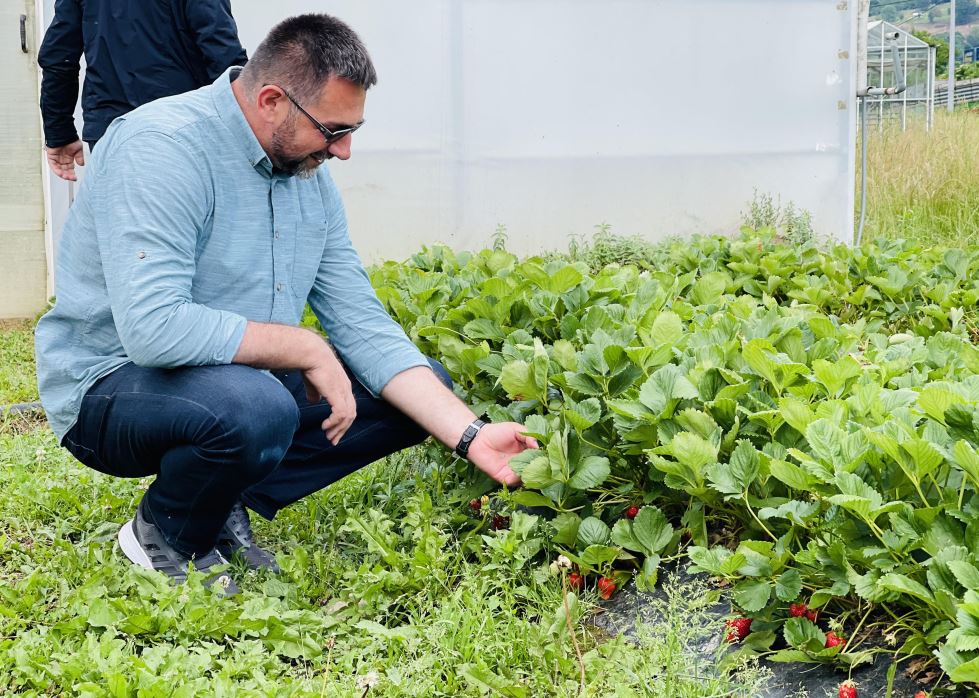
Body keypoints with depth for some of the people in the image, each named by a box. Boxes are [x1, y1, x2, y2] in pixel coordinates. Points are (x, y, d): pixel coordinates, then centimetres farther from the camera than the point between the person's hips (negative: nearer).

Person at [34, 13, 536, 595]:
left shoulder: (310, 175, 2)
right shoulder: (162, 147, -23)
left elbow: (361, 323, 0)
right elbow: (153, 327, -34)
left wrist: (470, 435, -11)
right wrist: (306, 349, -24)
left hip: (243, 376, 8)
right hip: (110, 387, -8)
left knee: (424, 390, 0)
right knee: (255, 408, -39)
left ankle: (227, 505, 3)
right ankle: (165, 535, -6)